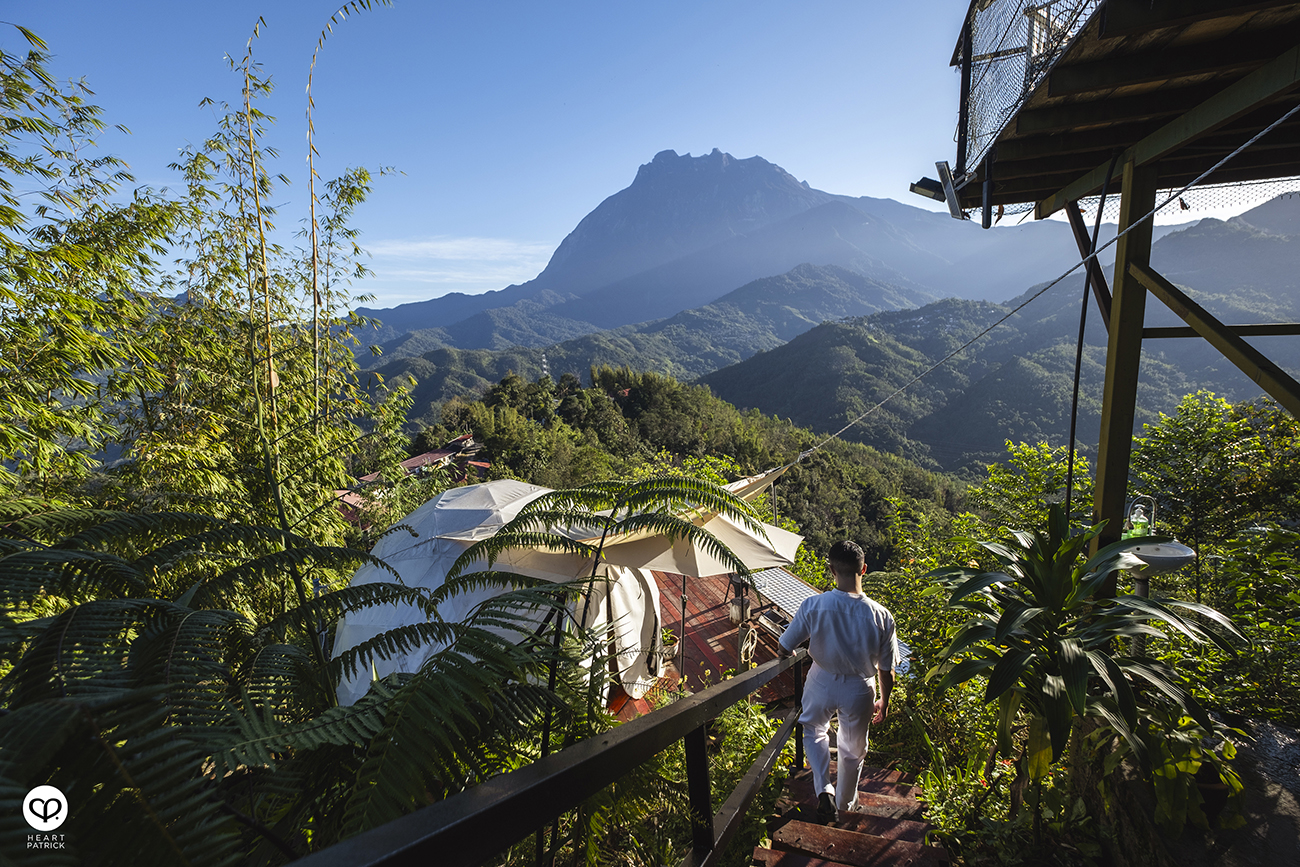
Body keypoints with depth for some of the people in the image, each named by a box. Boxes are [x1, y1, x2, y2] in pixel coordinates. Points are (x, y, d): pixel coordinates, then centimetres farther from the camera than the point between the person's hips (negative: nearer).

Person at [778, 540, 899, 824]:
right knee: (853, 750, 26)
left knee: (814, 731, 31)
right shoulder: (881, 616, -21)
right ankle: (845, 805, 47)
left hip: (822, 683, -1)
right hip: (859, 689, 1)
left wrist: (790, 657, 12)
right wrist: (884, 702, 11)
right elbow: (887, 669, -8)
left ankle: (824, 790, 17)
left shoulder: (813, 605, -25)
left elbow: (785, 648, -12)